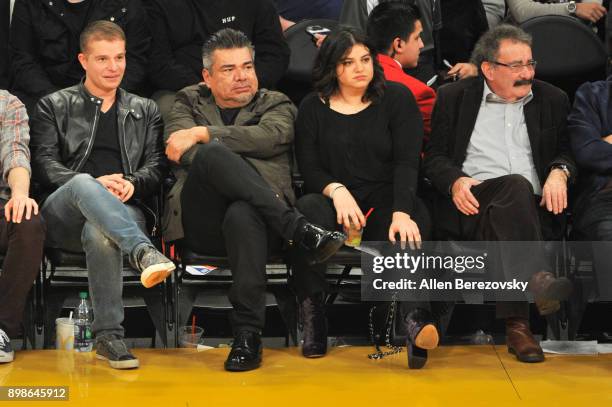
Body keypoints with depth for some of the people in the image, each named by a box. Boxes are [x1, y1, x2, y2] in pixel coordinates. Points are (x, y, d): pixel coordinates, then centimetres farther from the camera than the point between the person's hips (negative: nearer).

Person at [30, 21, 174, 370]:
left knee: (100, 232, -39)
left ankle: (109, 336, -35)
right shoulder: (54, 106, 20)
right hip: (64, 218, 0)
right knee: (83, 183, -39)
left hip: (125, 210, 1)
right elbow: (45, 165, 6)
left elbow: (156, 167, 15)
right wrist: (94, 184, -13)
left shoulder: (145, 111, 26)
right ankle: (144, 252, -57)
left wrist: (132, 184, -10)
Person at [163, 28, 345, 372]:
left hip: (252, 211, 0)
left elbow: (268, 137, -2)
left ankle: (248, 336, -39)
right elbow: (176, 149, 4)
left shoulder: (277, 105, 22)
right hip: (201, 223, 0)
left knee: (242, 215, -40)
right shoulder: (189, 102, 25)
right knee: (213, 153, -32)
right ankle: (300, 230, -35)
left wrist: (203, 134, -4)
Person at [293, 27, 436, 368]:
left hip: (388, 200, -1)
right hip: (337, 202, 1)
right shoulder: (313, 108, 12)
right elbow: (309, 169, 5)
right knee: (309, 209, -35)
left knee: (404, 238, -35)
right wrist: (337, 190, -19)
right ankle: (312, 316, -32)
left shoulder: (397, 98, 8)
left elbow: (407, 162, -2)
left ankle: (416, 322, -54)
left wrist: (401, 213, -20)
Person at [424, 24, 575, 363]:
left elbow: (569, 152, 20)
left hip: (532, 209, 2)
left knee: (500, 221, -37)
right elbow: (434, 157, 12)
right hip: (472, 204, -2)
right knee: (516, 184, -37)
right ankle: (536, 278, -55)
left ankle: (515, 324, -47)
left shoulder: (552, 100, 20)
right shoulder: (453, 97, 15)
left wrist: (559, 172, -5)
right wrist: (455, 181, -11)